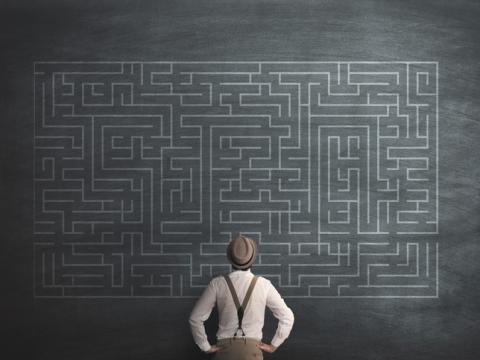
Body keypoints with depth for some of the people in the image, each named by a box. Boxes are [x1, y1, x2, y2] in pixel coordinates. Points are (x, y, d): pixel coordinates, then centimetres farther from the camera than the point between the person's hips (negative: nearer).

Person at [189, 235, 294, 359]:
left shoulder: (217, 284, -3)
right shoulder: (263, 285, -3)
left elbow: (195, 318, -1)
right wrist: (273, 345, 8)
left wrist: (206, 347, 7)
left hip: (225, 350, 0)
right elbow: (287, 317, 1)